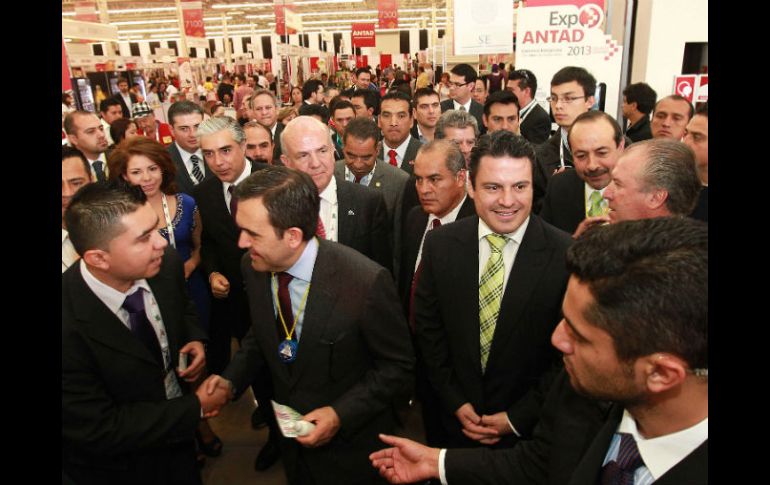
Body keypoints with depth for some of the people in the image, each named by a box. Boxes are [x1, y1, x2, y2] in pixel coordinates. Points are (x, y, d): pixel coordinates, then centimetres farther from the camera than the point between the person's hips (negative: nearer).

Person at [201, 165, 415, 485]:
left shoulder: (366, 282, -30)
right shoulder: (253, 267, -13)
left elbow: (397, 365, -17)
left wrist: (342, 413, -23)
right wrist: (232, 379, -8)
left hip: (349, 442, -4)